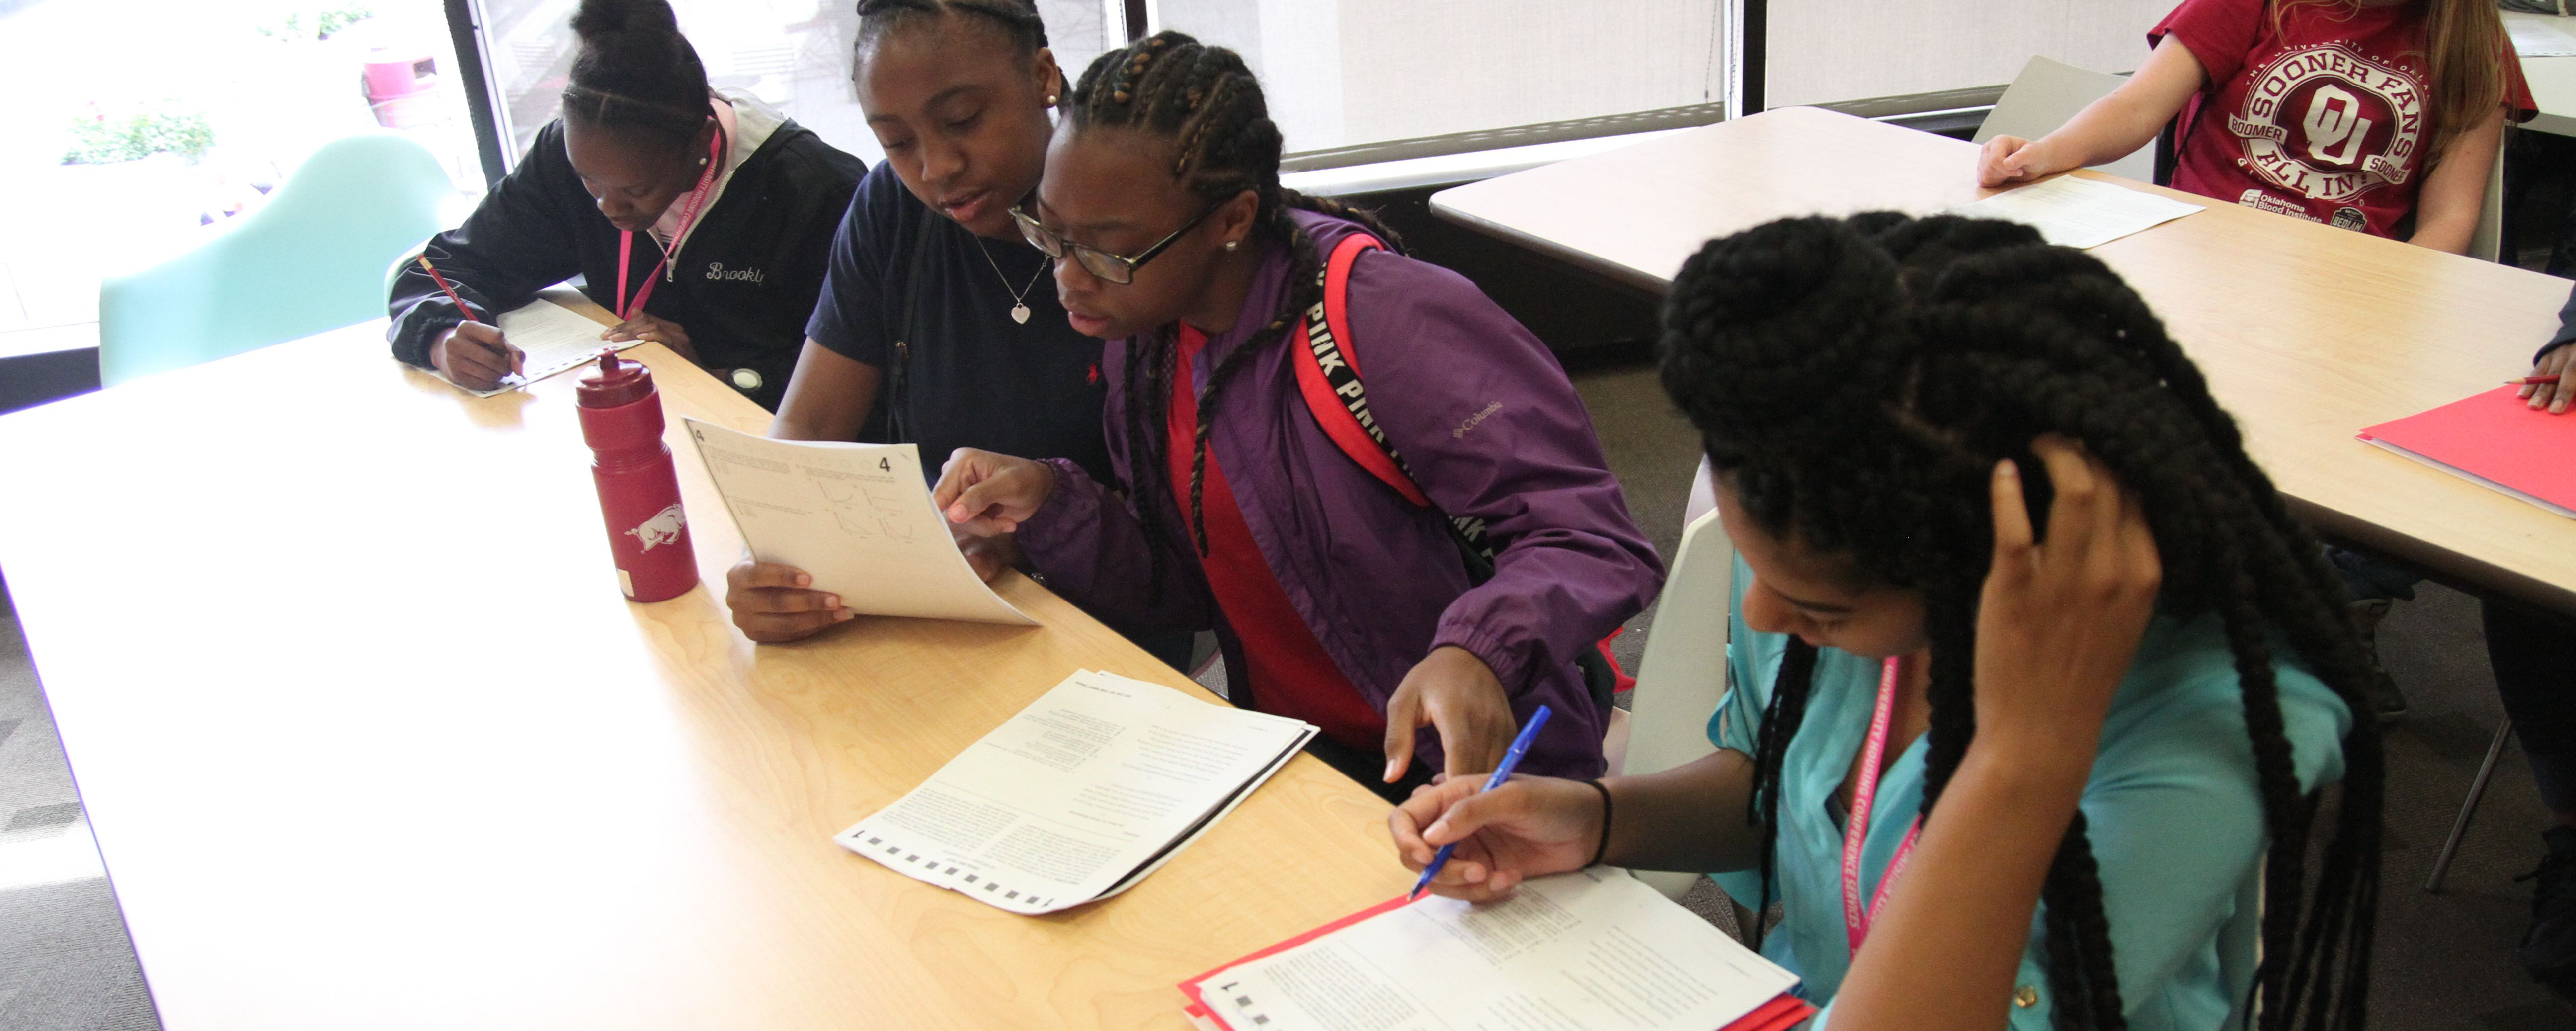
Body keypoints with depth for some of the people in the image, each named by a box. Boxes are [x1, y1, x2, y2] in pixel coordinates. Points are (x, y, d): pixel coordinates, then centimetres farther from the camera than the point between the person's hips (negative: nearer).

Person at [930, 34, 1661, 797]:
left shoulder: (1390, 323, -22)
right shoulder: (1138, 332, 1)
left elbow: (1591, 542, -22)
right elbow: (1184, 590, 7)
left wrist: (1477, 653, -41)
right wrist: (1051, 504, -10)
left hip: (1467, 767, -6)